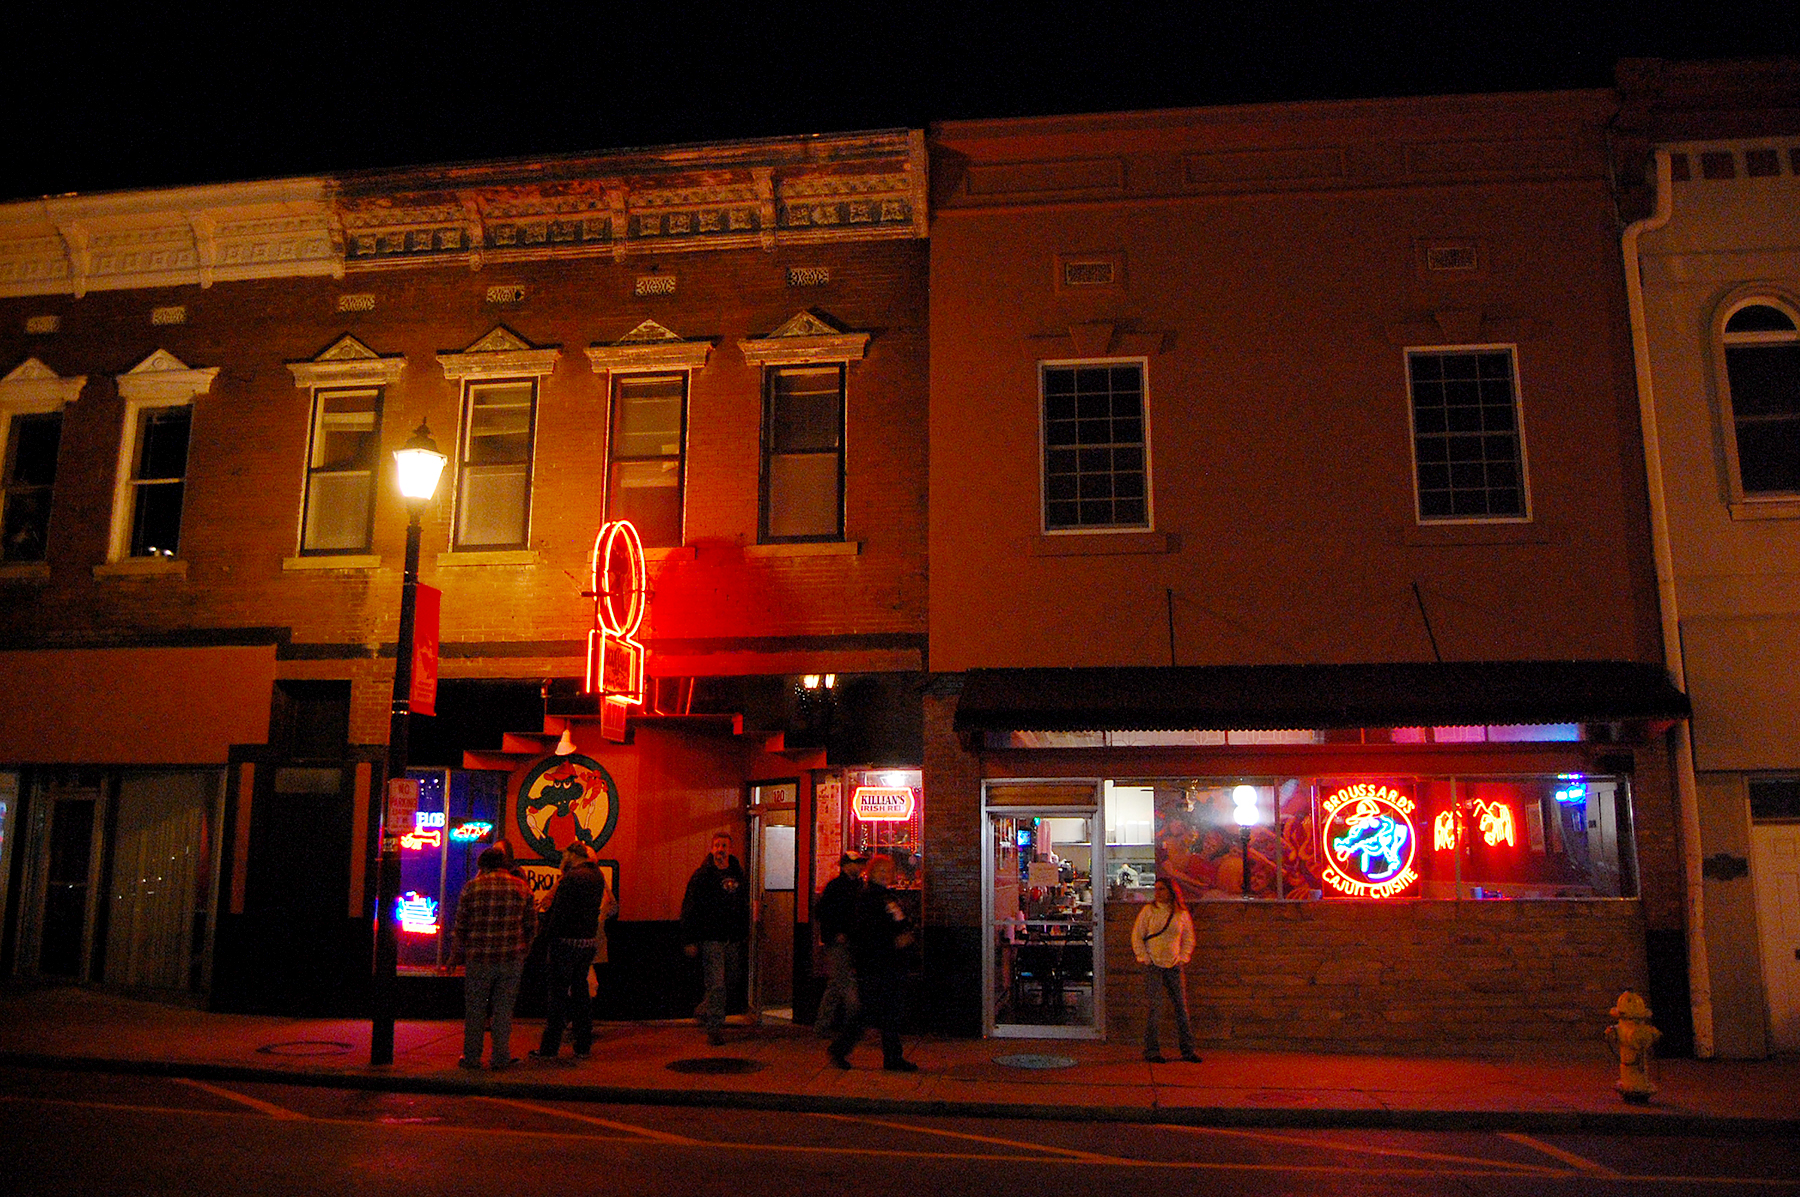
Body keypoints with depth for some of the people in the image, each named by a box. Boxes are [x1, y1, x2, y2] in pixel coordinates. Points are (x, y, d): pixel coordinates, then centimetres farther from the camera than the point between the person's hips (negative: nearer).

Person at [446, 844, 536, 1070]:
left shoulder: (472, 886, -2)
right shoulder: (522, 887, 4)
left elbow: (461, 926, 0)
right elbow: (531, 925, 8)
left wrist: (455, 957, 10)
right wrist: (522, 952, 20)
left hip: (479, 958, -2)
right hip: (512, 958, 2)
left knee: (475, 1009, 11)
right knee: (504, 1009, 9)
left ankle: (471, 1057, 17)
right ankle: (502, 1058, 10)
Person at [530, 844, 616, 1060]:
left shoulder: (571, 877, -14)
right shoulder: (597, 876, 10)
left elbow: (560, 911, -16)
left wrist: (550, 935, -11)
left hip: (568, 941, -7)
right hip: (589, 942, 7)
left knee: (558, 992, -1)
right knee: (580, 990, 13)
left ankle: (549, 1047, 3)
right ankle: (583, 1046, 14)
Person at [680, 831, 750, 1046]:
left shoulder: (738, 874, 10)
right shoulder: (702, 875, -6)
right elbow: (689, 909, -6)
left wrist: (744, 932, 15)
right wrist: (689, 940, -12)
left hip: (733, 939, 6)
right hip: (710, 939, -6)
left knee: (731, 978, 13)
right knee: (716, 984, -8)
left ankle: (704, 1012, 33)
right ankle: (714, 1028, 2)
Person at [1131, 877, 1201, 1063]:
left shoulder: (1182, 913, 6)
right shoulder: (1148, 911, 0)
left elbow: (1189, 938, 16)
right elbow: (1137, 936, 3)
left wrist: (1183, 959, 6)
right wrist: (1144, 958, -4)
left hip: (1174, 966, 2)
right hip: (1153, 965, -2)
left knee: (1181, 1007, 3)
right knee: (1151, 1008, -3)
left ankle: (1188, 1050, 11)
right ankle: (1151, 1050, 3)